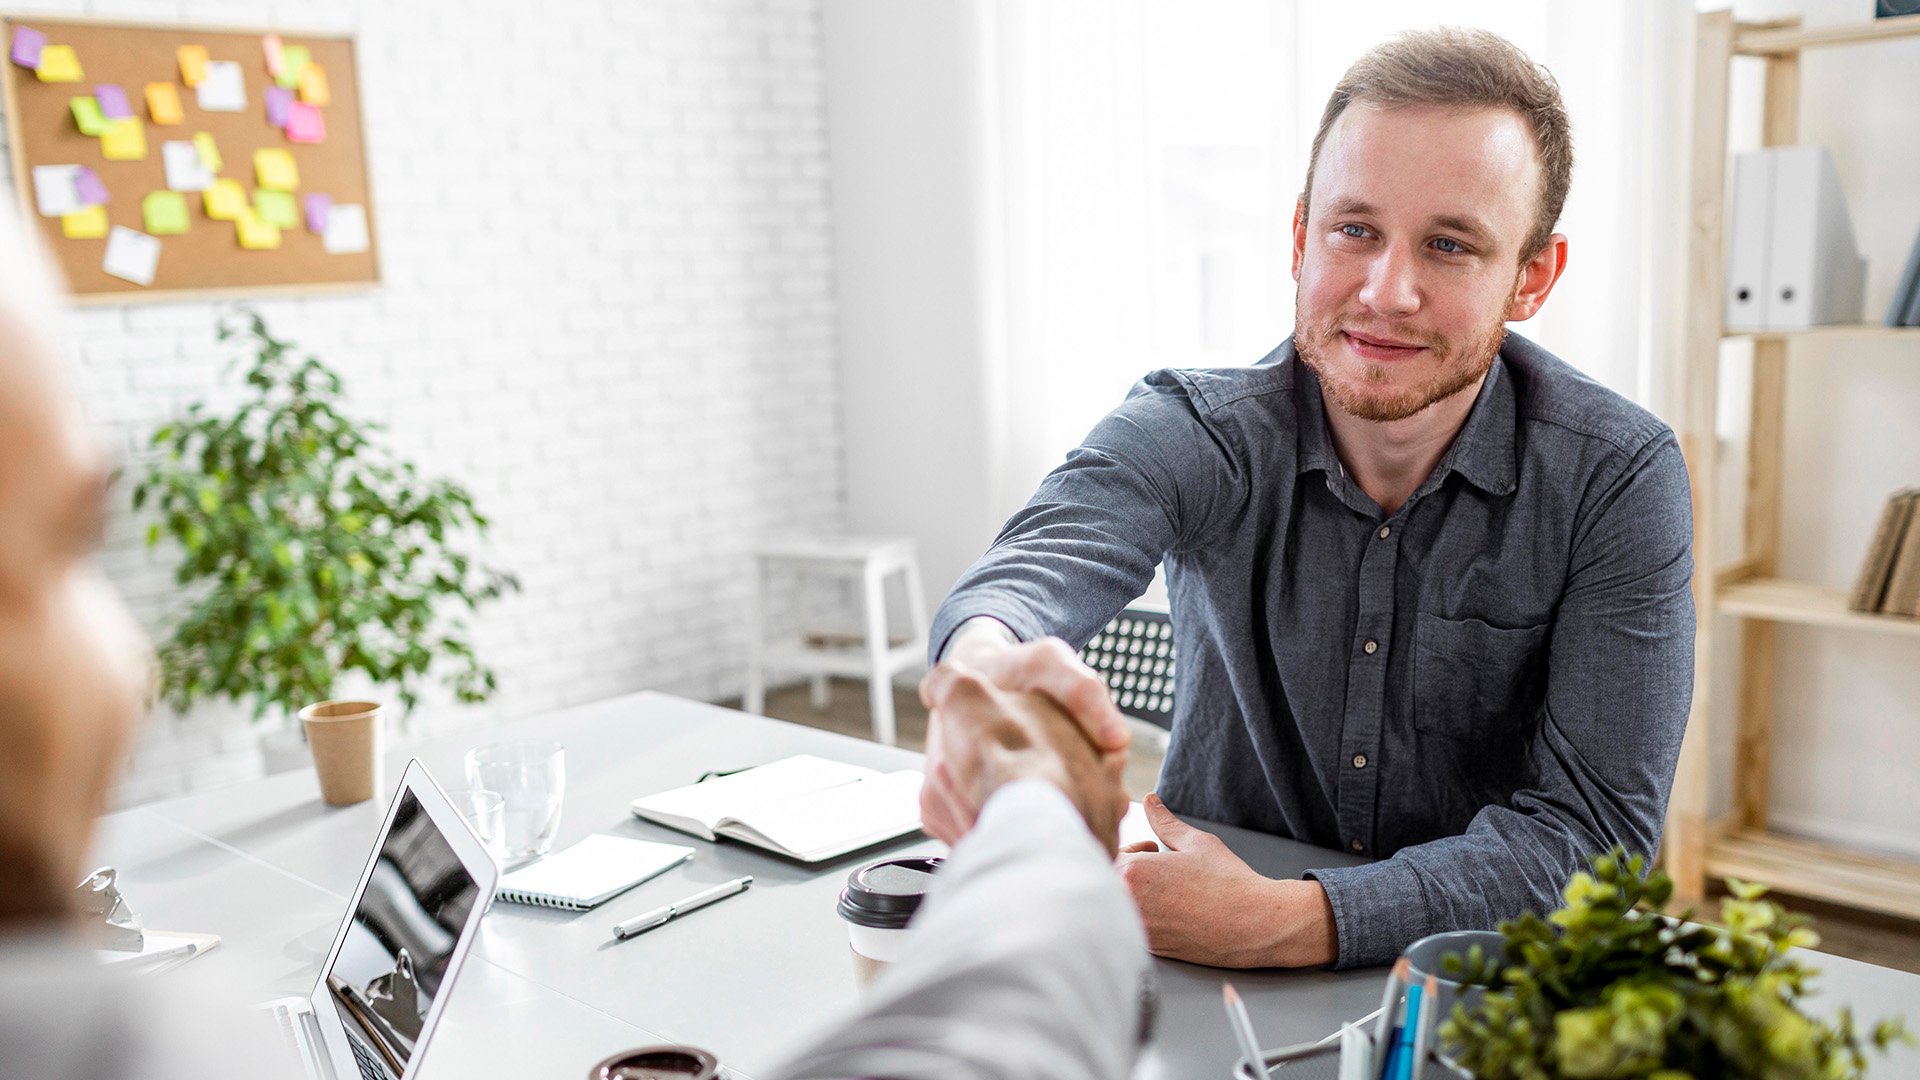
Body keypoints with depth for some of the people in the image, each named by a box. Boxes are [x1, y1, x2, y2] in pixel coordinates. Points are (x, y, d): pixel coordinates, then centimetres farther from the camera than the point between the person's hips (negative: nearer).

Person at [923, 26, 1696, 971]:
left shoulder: (1616, 479, -12)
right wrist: (991, 667, -57)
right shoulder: (1192, 434, -12)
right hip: (1204, 996, -1)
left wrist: (1284, 923, -30)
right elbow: (1050, 562, -32)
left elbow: (1597, 829, -16)